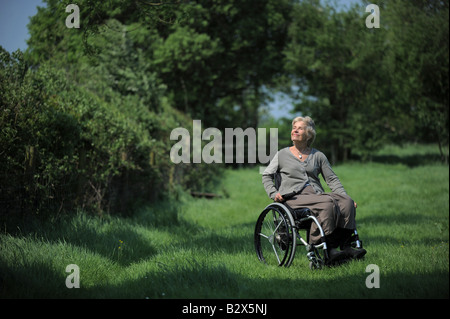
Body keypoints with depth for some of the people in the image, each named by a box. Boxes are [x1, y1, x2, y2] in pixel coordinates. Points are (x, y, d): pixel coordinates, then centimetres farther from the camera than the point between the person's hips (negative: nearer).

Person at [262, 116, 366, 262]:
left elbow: (332, 179, 15)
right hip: (294, 197, -4)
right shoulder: (282, 154, 13)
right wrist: (274, 193, -3)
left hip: (317, 194, 4)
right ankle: (329, 248, -35)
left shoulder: (318, 156, 18)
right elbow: (266, 175, 15)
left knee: (347, 202, -25)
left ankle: (344, 246, -29)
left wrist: (346, 196, 1)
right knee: (327, 203, -33)